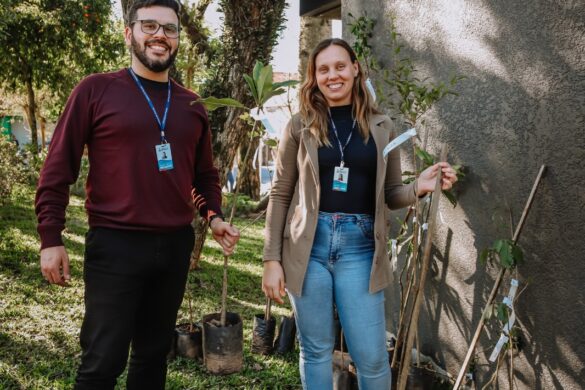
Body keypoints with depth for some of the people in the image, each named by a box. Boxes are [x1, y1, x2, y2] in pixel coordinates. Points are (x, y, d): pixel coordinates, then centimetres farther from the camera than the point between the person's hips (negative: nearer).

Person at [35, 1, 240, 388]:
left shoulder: (192, 106, 11)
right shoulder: (96, 90, -3)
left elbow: (205, 173, 19)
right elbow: (58, 168, -3)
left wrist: (214, 216, 2)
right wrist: (51, 238, -7)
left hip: (176, 245, 5)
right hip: (115, 245, -4)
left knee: (154, 354, 16)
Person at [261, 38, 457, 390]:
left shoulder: (381, 127, 7)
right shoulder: (301, 126, 3)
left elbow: (390, 195, 11)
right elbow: (280, 196, 3)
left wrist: (419, 187, -11)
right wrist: (272, 259, -2)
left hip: (360, 247, 1)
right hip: (309, 244, 0)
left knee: (372, 356, 2)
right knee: (316, 350, 10)